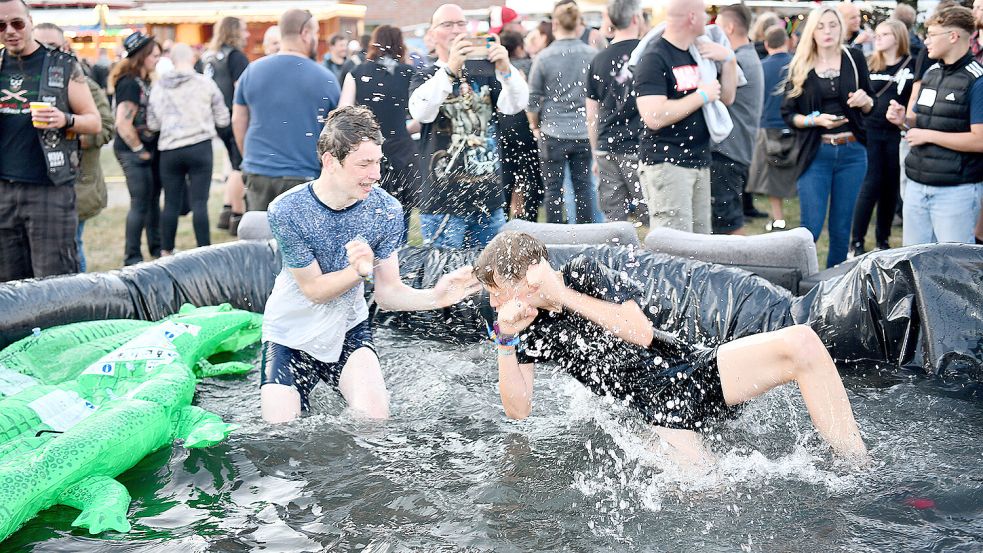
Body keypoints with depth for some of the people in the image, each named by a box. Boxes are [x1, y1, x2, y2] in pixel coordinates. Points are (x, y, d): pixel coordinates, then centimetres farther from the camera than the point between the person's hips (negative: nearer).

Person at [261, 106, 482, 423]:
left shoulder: (385, 210, -13)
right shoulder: (286, 212, -22)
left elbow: (388, 293, -11)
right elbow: (314, 289, -17)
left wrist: (434, 298, -32)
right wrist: (358, 270, -37)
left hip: (347, 329, 2)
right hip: (292, 334, -2)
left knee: (375, 417, -16)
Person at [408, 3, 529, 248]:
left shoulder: (485, 74, 12)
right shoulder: (425, 78, 3)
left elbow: (516, 105, -7)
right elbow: (421, 112, -20)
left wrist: (506, 70, -27)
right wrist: (449, 69, -34)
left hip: (489, 200, 4)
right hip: (442, 202, -3)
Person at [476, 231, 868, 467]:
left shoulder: (582, 271, 0)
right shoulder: (527, 328, 6)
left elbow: (640, 331, -13)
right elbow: (519, 410, -1)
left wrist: (563, 294, -12)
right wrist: (505, 340, -12)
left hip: (694, 370, 1)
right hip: (657, 413, -1)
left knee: (801, 343, -22)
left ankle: (861, 470, -13)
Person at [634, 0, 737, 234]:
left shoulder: (698, 53, 17)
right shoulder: (654, 58, -11)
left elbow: (726, 98, 21)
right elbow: (654, 116, -22)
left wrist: (729, 59, 5)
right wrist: (702, 96, -13)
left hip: (699, 161, 9)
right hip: (665, 164, -9)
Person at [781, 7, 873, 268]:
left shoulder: (854, 58, 4)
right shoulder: (800, 66, 1)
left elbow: (871, 107, 12)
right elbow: (788, 113, 2)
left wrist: (864, 100, -11)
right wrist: (816, 120, -16)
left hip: (852, 152, 2)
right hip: (815, 154, -2)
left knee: (841, 228, 8)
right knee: (811, 227, -5)